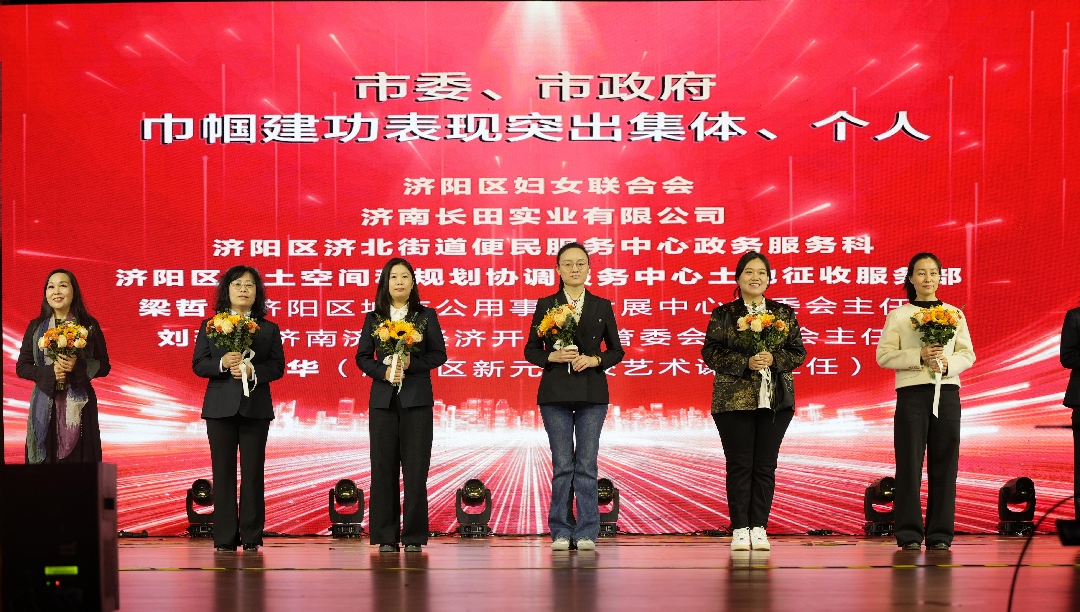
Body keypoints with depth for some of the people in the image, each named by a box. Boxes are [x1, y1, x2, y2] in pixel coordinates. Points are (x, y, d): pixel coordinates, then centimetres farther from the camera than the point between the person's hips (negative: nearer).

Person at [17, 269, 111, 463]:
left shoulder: (89, 325, 3)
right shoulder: (36, 327, 6)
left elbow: (104, 366, 5)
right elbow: (21, 367, 6)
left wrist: (79, 366, -13)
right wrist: (50, 372, -11)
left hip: (79, 406, -1)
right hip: (45, 406, 1)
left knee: (79, 460, -3)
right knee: (47, 460, -1)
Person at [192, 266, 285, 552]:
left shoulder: (269, 329, 8)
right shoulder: (209, 326, 8)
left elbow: (277, 366, 2)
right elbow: (198, 365, 2)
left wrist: (252, 371, -15)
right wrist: (222, 364, -16)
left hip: (255, 408, 0)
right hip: (220, 408, 0)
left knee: (253, 473, -1)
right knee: (223, 473, 1)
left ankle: (251, 537, 4)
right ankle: (225, 539, 5)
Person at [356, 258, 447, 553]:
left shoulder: (426, 316, 6)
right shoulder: (373, 318, 10)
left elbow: (439, 354, 2)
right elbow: (362, 357, 7)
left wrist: (412, 364, -13)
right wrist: (383, 372, -10)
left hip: (417, 398, -1)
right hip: (383, 399, 1)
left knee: (416, 468, -2)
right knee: (383, 468, 1)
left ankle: (414, 536, 3)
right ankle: (386, 537, 6)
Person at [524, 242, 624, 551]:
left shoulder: (602, 306, 7)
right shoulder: (545, 305, 5)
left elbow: (616, 350, 9)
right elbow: (531, 350, 6)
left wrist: (595, 360, -9)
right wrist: (552, 357, -13)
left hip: (592, 392, 1)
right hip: (555, 392, 0)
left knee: (587, 465, 0)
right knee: (562, 465, 1)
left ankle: (586, 534, 5)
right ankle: (560, 533, 8)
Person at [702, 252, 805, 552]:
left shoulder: (784, 313, 10)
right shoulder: (723, 314, 4)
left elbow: (798, 352, 7)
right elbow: (710, 352, -3)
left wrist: (774, 359, -12)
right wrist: (745, 362, -14)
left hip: (775, 401, 2)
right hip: (733, 400, -2)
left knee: (765, 465, 3)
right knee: (739, 465, -1)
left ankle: (759, 527, 10)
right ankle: (740, 529, 6)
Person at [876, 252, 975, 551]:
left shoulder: (954, 314, 13)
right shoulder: (898, 315, 7)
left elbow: (967, 355, 9)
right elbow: (884, 356, -1)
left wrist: (947, 363, -11)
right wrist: (919, 356, -14)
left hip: (947, 393, 2)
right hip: (912, 392, -2)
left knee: (944, 464, 1)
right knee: (909, 464, -4)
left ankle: (940, 534, 6)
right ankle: (909, 534, 1)